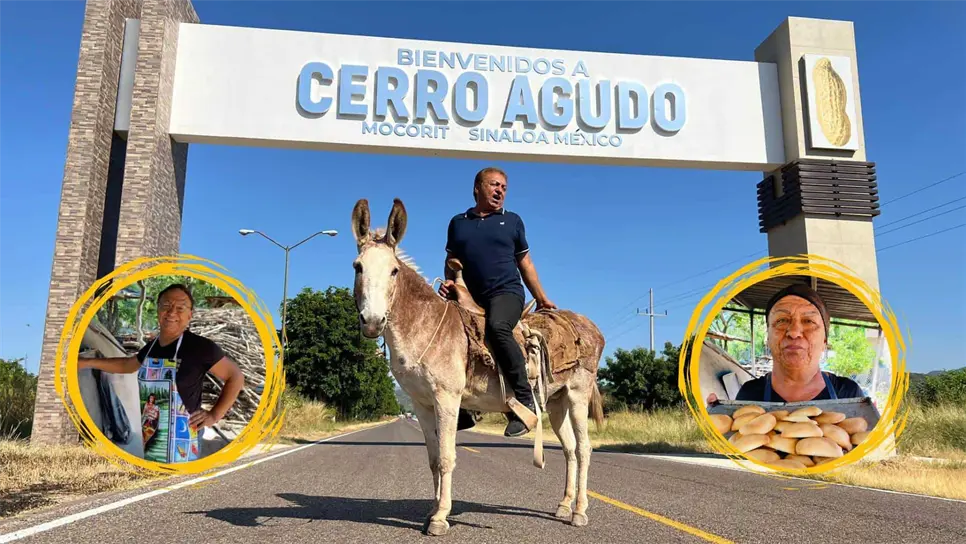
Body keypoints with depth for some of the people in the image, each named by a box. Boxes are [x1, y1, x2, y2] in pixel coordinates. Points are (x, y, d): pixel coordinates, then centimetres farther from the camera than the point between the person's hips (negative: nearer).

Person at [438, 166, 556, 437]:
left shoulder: (512, 221, 13)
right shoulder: (458, 222, 16)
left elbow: (525, 263, 17)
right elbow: (451, 260, 21)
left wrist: (541, 298, 14)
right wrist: (448, 281, 0)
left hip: (506, 293, -4)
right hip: (470, 298, 4)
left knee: (497, 327, -35)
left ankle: (524, 400, -27)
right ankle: (461, 411, 13)